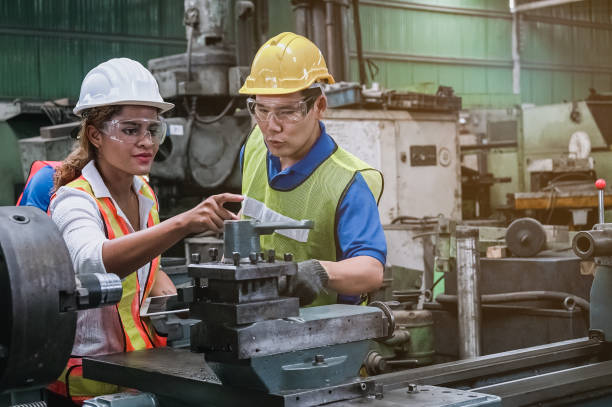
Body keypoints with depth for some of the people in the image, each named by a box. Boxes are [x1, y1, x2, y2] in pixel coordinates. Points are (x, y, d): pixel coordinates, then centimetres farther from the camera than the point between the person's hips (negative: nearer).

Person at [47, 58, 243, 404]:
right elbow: (90, 262, -36)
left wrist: (166, 290, 2)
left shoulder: (145, 195, 8)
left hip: (140, 364, 7)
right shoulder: (75, 201, -14)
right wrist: (181, 224, -47)